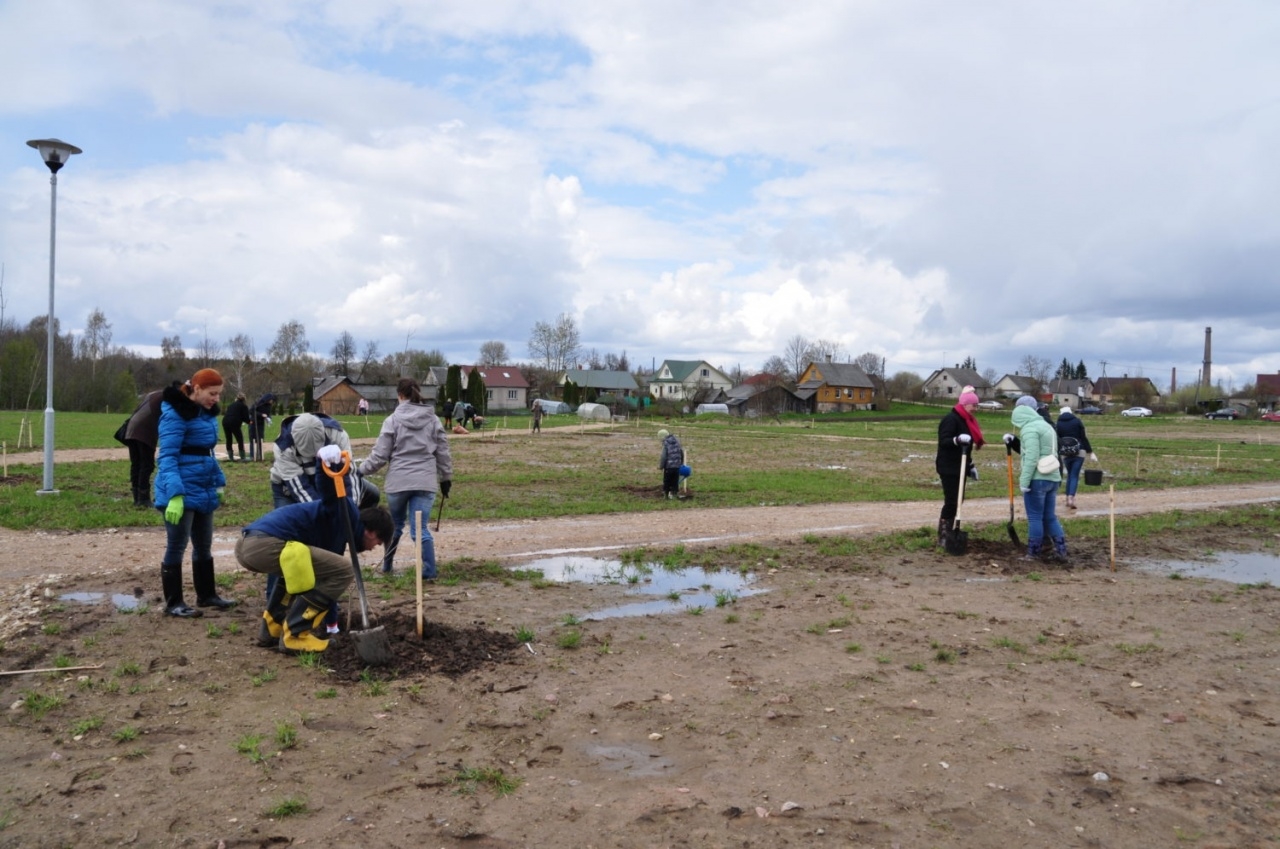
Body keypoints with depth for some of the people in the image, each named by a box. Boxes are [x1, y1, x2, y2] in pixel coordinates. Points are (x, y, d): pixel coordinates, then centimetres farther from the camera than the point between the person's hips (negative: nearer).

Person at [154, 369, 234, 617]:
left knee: (204, 546, 16)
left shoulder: (207, 413, 10)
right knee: (176, 547, 1)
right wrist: (175, 494, -29)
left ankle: (206, 595, 28)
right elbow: (167, 457, -21)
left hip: (203, 491, 8)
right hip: (181, 493, -8)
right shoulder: (175, 414, -15)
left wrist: (219, 483, 18)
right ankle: (173, 602, 11)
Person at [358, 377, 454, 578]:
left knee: (395, 525, 18)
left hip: (398, 481, -1)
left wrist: (362, 470, 13)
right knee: (421, 528, 0)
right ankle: (429, 572, -7)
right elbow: (443, 452, 10)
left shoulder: (393, 420, -1)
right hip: (425, 481, 1)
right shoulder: (433, 420, 6)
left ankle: (387, 566, 33)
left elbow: (380, 454, -2)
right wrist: (446, 477, 20)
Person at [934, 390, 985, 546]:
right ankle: (942, 537, -6)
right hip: (948, 468, -10)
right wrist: (957, 439, -43)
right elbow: (943, 441, -24)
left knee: (957, 501, 10)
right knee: (951, 501, -10)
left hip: (959, 467, 10)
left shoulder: (966, 420, 16)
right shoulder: (951, 418, -15)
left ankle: (947, 533, 16)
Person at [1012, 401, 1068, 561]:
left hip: (1037, 479, -9)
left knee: (1035, 518, -1)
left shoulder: (1029, 429, -10)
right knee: (1050, 516, 15)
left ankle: (1033, 553, 4)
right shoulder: (1046, 426, 20)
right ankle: (1061, 549, 14)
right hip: (1053, 478, 9)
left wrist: (1024, 481, -18)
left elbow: (1031, 458, -19)